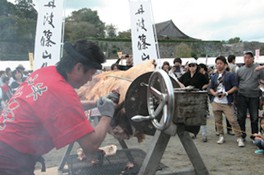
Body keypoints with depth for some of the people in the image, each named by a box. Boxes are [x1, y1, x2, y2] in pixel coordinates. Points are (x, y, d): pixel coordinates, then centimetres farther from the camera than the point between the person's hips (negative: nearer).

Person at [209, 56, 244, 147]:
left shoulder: (230, 75, -1)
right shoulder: (214, 77, 13)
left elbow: (235, 87, -5)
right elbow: (211, 88, 17)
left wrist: (226, 93, -16)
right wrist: (214, 93, -5)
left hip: (227, 102, -5)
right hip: (216, 102, 5)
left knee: (233, 120, -9)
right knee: (218, 120, 9)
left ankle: (239, 138, -1)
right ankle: (221, 136, 23)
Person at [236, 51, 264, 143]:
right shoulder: (240, 70, 6)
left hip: (254, 96, -2)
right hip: (242, 96, 2)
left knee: (254, 117, 6)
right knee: (241, 117, 6)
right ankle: (242, 135, 18)